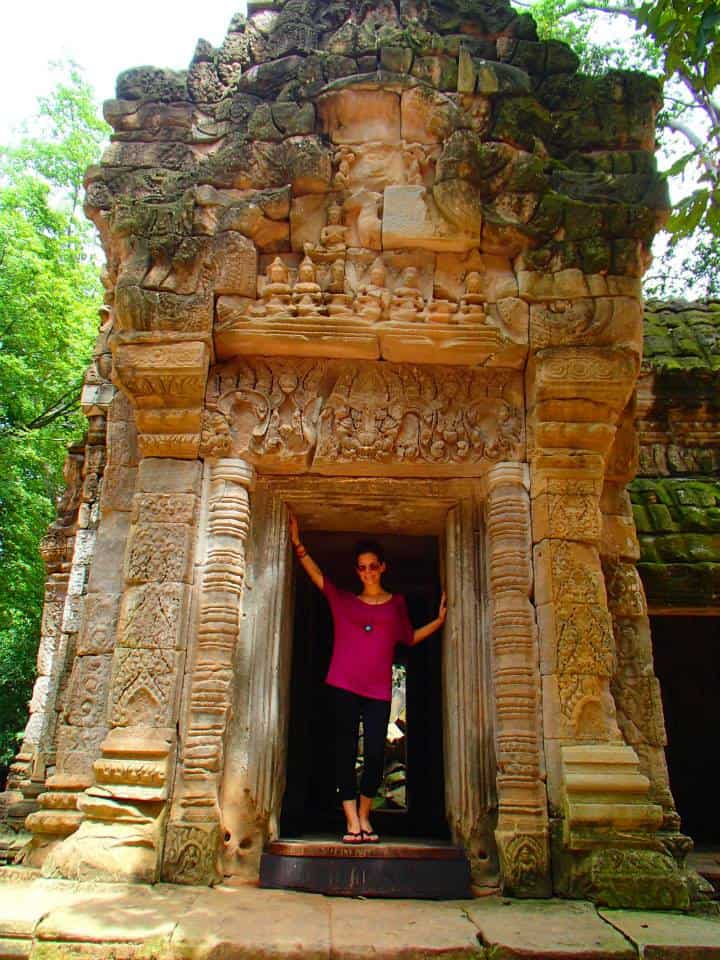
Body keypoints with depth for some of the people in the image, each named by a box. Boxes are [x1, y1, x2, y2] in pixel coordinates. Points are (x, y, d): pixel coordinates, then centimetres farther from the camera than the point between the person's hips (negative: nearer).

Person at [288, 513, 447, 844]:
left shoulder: (396, 603, 15)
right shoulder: (344, 600, 13)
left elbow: (410, 638, 24)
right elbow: (316, 574, 13)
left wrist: (440, 619, 16)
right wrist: (297, 542, 6)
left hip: (379, 690, 0)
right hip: (344, 686, 0)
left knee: (374, 754, -5)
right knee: (345, 752, -2)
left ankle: (364, 816, 15)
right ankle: (352, 821, 5)